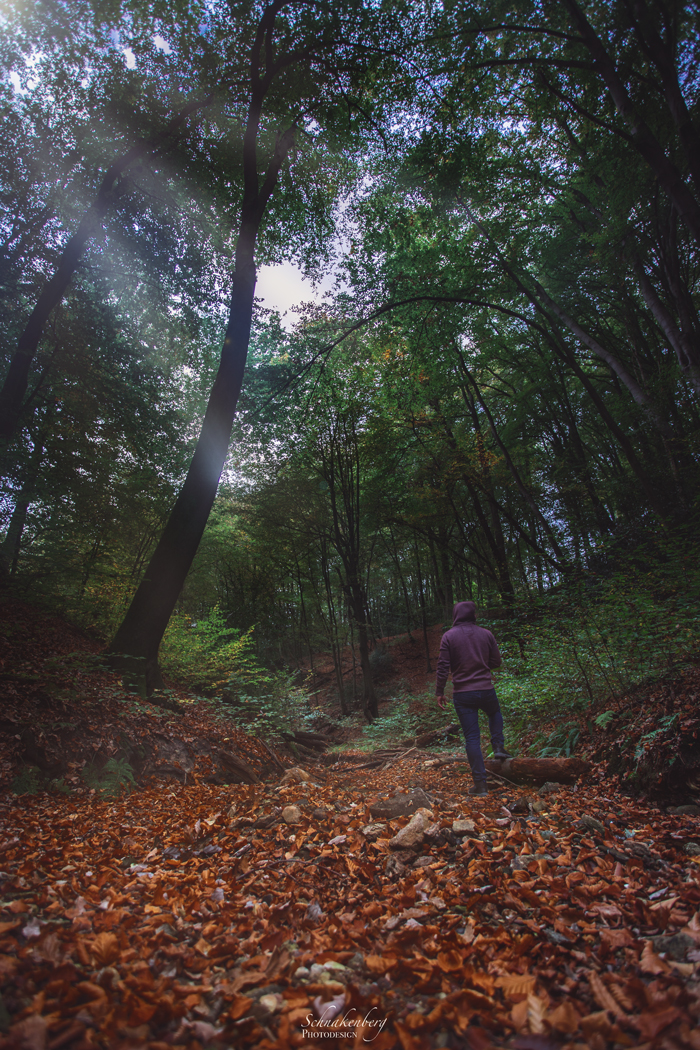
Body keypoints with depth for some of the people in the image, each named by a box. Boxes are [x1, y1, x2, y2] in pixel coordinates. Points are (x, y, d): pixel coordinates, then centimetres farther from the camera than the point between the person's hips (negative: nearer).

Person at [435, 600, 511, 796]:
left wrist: (439, 692, -1)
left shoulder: (449, 636, -6)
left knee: (471, 739, 5)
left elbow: (443, 667, -9)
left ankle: (480, 783, 8)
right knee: (495, 713, 35)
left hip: (462, 694, -2)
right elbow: (496, 662, 7)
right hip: (486, 690, 2)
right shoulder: (486, 634, 0)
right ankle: (498, 746, 20)